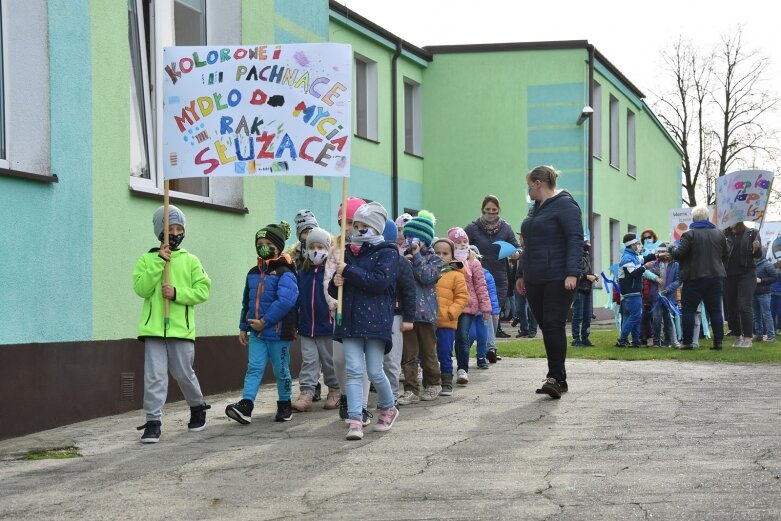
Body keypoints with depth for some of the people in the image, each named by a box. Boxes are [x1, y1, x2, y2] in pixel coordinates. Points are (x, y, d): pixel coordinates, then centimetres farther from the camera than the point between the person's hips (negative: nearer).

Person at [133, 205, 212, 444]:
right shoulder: (147, 259, 6)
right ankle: (153, 422, -1)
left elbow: (202, 290, 0)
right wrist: (158, 262, -12)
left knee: (183, 373, 8)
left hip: (181, 328, 0)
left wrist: (177, 293, -13)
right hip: (153, 328, 0)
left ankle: (198, 407, 33)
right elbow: (141, 289, -6)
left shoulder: (190, 261, 6)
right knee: (154, 375, -5)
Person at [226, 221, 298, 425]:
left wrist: (264, 322, -21)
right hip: (256, 332, 5)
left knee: (281, 370, 7)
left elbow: (286, 301, -23)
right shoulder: (253, 273, 12)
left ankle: (284, 406, 22)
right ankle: (245, 406, -15)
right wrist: (243, 327, 18)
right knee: (254, 367, -5)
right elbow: (246, 302, 20)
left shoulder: (284, 273, -11)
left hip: (278, 332, -5)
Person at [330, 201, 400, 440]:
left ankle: (388, 409, 27)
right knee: (354, 371, -3)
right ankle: (355, 421, -5)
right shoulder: (348, 253, 15)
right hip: (350, 319, 5)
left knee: (375, 372, 1)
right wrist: (336, 283, -3)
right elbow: (333, 290, 22)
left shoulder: (387, 253, -3)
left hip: (375, 320, -5)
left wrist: (348, 272, -16)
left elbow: (379, 281, -19)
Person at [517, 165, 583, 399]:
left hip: (558, 280, -9)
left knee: (554, 325, -13)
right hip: (535, 280, 9)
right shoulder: (536, 208, 20)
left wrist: (572, 273, -24)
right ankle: (558, 379, 12)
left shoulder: (564, 205, -8)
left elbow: (575, 239, -16)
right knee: (546, 327, 7)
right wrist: (522, 273, 22)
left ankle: (557, 378, -13)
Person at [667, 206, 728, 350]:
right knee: (715, 310, 8)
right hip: (716, 277, 4)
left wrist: (672, 249, 8)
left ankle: (687, 342, -2)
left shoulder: (689, 234, -9)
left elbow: (679, 254, -13)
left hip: (694, 278, -4)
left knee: (688, 310, 2)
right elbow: (726, 255, 13)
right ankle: (718, 342, 4)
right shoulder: (719, 233, 7)